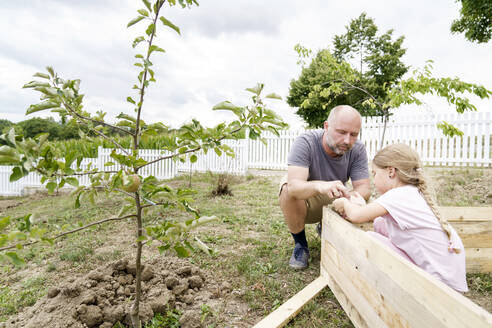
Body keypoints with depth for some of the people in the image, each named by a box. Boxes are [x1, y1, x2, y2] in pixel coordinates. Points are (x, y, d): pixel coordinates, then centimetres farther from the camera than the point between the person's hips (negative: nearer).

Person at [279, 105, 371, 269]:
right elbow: (293, 185, -41)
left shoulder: (357, 150, -15)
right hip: (303, 202, -4)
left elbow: (364, 187, -20)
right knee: (288, 191, -35)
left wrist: (352, 196, -44)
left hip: (333, 201, 5)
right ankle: (300, 243, -7)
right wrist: (319, 185, -63)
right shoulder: (305, 142, -28)